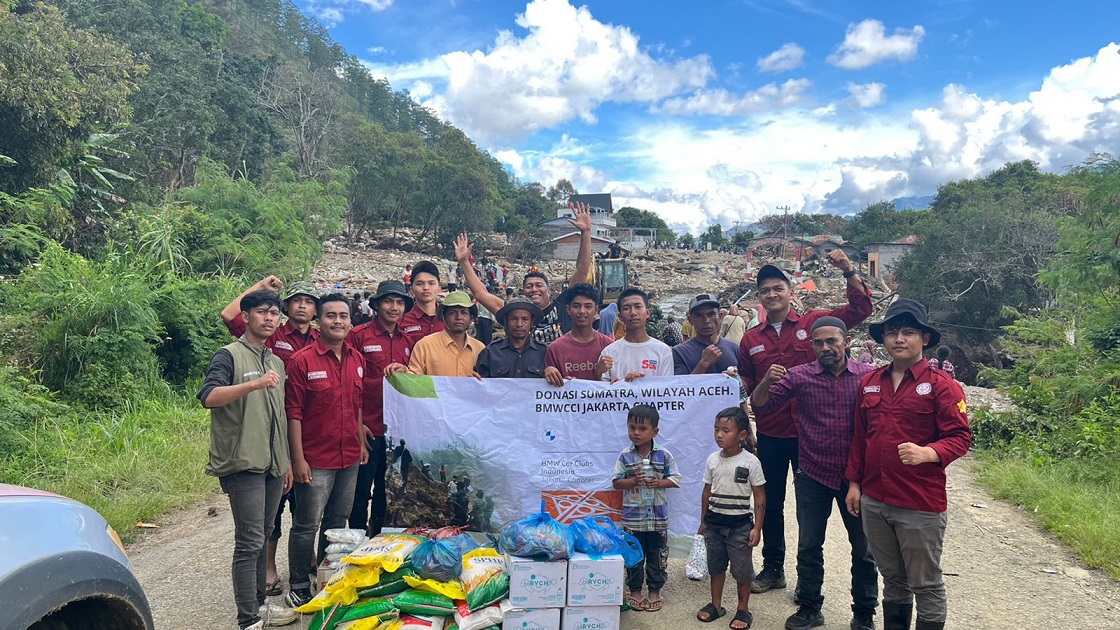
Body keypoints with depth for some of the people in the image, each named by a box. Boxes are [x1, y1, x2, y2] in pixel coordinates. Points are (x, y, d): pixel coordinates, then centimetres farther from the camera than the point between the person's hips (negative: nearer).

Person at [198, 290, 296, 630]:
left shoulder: (277, 362, 16)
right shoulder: (229, 355, -5)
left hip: (273, 465, 7)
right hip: (243, 463, -7)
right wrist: (254, 384, -35)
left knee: (262, 538, 15)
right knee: (249, 541, -7)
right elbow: (208, 397, -22)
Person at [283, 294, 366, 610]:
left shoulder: (357, 359, 6)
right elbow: (293, 413, -12)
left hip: (350, 459, 6)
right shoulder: (302, 360, -11)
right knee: (306, 525, 4)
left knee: (338, 521, 18)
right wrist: (298, 459, -14)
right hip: (315, 460, -6)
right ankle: (299, 586, 20)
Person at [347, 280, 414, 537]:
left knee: (387, 490, 17)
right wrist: (356, 423, -12)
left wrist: (405, 371, -4)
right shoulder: (358, 335, -6)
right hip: (367, 428, -5)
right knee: (361, 492, 5)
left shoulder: (407, 342, 10)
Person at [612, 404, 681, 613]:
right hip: (633, 516, 0)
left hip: (658, 515, 0)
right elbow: (617, 482, -3)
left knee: (657, 555, 10)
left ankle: (655, 591, 25)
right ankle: (635, 591, 24)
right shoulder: (625, 456, -5)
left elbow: (675, 479, 0)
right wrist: (634, 481, -20)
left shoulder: (664, 455, -5)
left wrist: (660, 482, -17)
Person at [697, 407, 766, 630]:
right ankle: (716, 605, 32)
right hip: (714, 522, 4)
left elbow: (760, 497, -7)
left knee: (742, 569, 8)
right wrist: (703, 521, 12)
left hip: (740, 524, -4)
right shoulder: (712, 460, -1)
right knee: (715, 565, 16)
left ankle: (743, 609, 25)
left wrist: (757, 528, -9)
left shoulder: (750, 461, -12)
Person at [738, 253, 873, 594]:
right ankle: (773, 568, 30)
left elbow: (860, 309, -8)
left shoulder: (813, 322, -2)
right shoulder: (750, 339, 5)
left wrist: (849, 271, -20)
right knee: (771, 504, 14)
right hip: (770, 435, 3)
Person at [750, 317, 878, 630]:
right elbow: (760, 404, -6)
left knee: (864, 548, 13)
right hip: (813, 476, 0)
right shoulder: (800, 376, -5)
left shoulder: (868, 376, -6)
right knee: (809, 547, 11)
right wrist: (767, 381, -26)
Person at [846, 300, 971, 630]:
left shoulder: (941, 384, -7)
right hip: (873, 501, 5)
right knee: (892, 580, 20)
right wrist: (854, 483, 12)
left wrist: (927, 453, -29)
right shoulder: (870, 382, 9)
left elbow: (960, 438, -11)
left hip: (921, 506, -5)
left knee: (926, 585, 9)